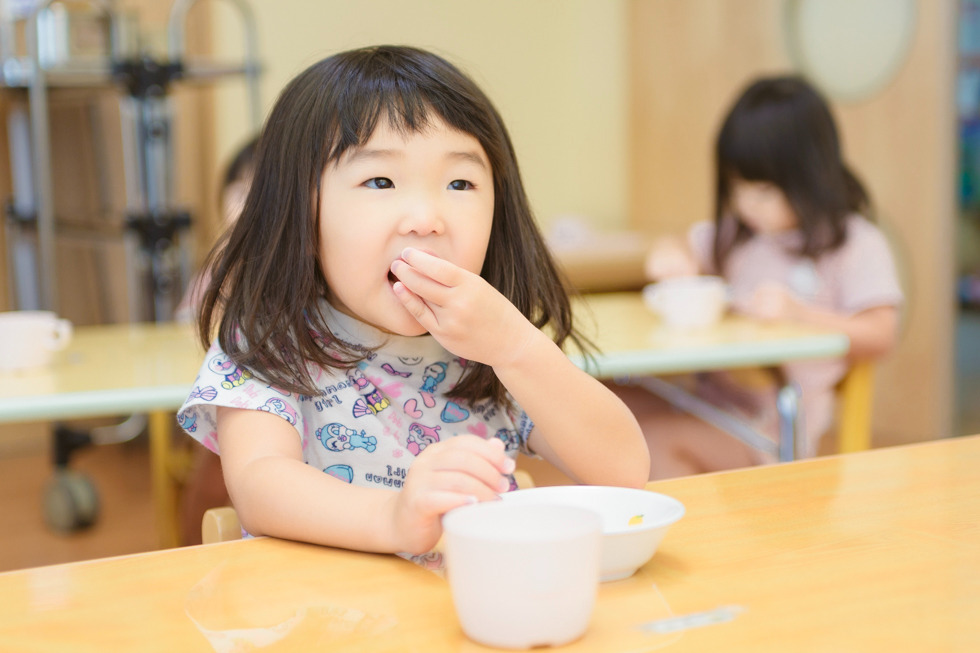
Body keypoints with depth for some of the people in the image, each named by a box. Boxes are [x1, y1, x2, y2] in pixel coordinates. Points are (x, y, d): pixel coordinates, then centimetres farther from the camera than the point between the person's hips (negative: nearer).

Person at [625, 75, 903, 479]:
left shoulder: (856, 243, -2)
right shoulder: (741, 232, 16)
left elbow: (881, 336, -9)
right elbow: (687, 248, 28)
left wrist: (799, 313, -22)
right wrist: (671, 257, 4)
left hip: (775, 428, -6)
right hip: (713, 392, 6)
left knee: (657, 436, -29)